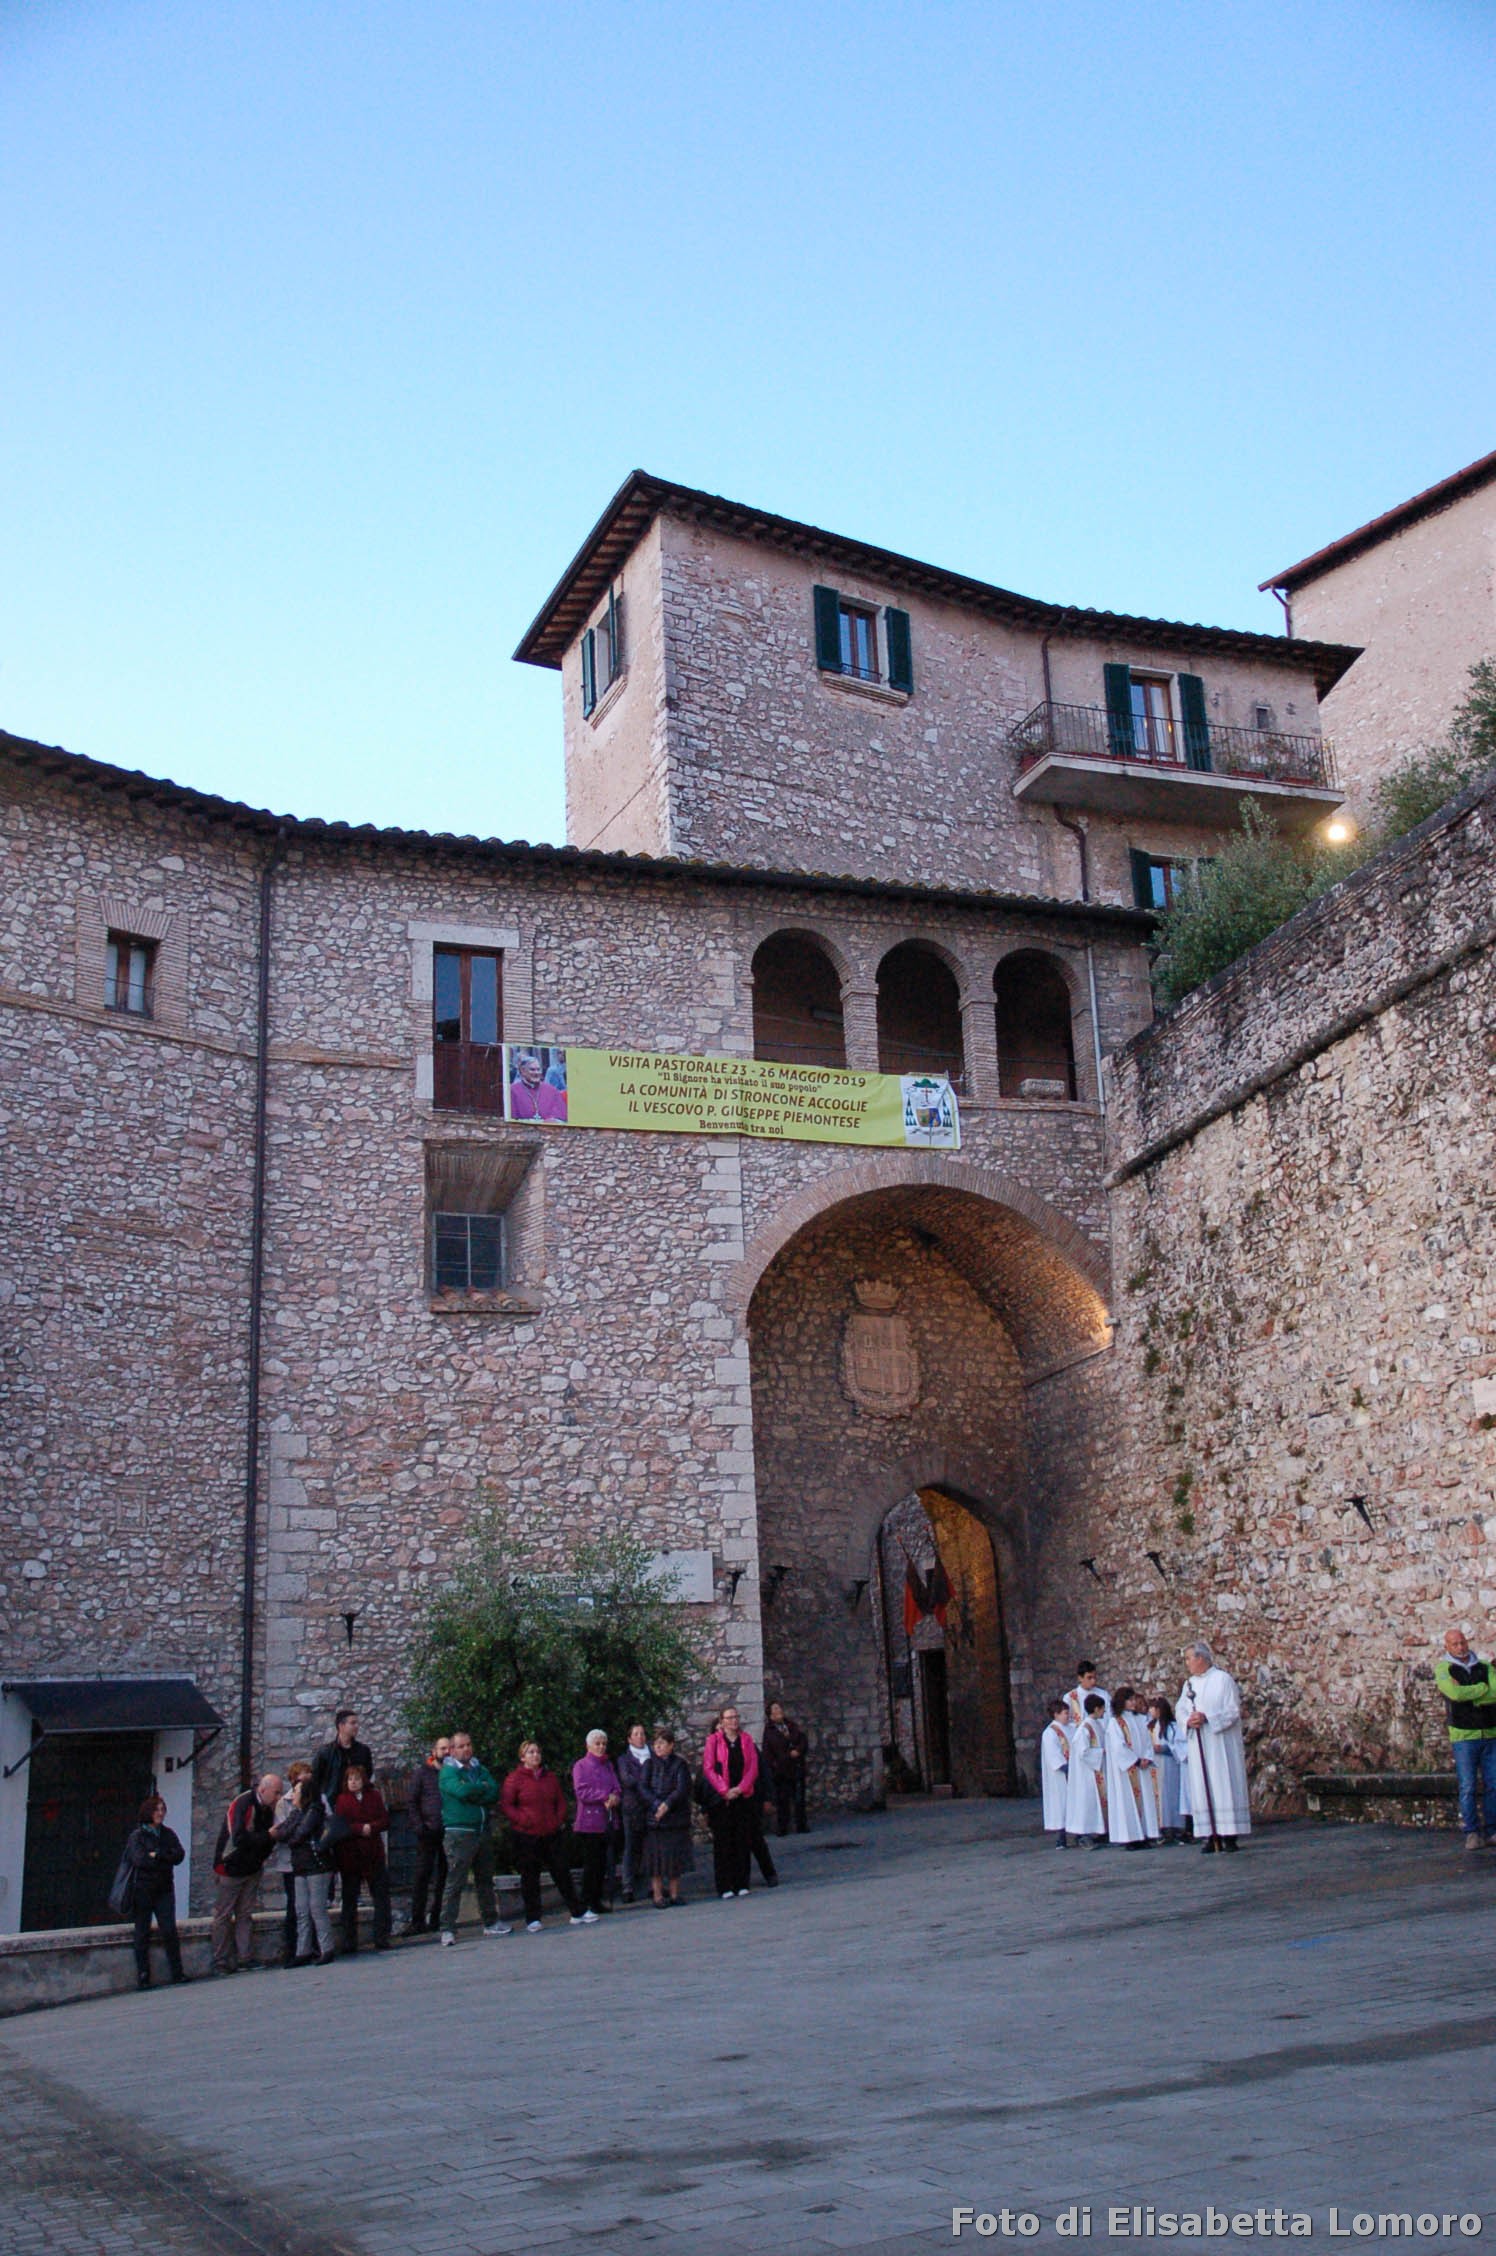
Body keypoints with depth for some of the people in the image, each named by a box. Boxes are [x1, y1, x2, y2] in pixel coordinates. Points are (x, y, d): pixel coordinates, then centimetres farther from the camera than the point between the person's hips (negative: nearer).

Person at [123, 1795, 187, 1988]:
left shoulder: (168, 1834, 12)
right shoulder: (137, 1836, -2)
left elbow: (179, 1854, -1)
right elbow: (140, 1859, -17)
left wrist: (156, 1855, -14)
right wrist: (165, 1859, -10)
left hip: (164, 1889, 3)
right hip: (143, 1890, -3)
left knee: (169, 1930, -4)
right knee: (142, 1934, 1)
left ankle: (177, 1973, 1)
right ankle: (143, 1977, 7)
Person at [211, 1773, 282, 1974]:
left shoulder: (267, 1807, 2)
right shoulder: (242, 1805, -22)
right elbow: (239, 1838, -30)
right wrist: (268, 1835, -25)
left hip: (252, 1869, 7)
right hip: (230, 1869, -7)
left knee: (245, 1915, 7)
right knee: (224, 1916, 1)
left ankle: (245, 1958, 8)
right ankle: (221, 1963, 5)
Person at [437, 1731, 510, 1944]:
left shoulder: (480, 1770, 15)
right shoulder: (448, 1771, -3)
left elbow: (494, 1792, 0)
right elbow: (461, 1790, -22)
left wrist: (472, 1795, -14)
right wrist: (482, 1787, -5)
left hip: (482, 1830, 6)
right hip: (459, 1833, -6)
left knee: (485, 1880, 14)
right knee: (455, 1882, -8)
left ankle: (491, 1922, 25)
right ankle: (448, 1929, -6)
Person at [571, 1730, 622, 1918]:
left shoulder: (608, 1766, 18)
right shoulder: (581, 1766, -2)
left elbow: (616, 1790, 12)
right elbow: (581, 1792, -12)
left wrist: (615, 1799, -11)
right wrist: (606, 1796, -13)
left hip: (607, 1823, 6)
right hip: (589, 1823, -6)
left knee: (602, 1864, 7)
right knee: (590, 1865, -6)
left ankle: (597, 1901, 15)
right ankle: (587, 1904, -1)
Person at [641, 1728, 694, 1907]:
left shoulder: (679, 1764, 2)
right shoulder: (649, 1764, 5)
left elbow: (682, 1789, -7)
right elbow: (644, 1788, -4)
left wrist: (667, 1804, -20)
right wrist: (656, 1805, -18)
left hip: (676, 1817, 0)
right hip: (653, 1817, 0)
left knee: (675, 1856, 4)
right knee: (655, 1856, -2)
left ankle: (674, 1894, 13)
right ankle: (658, 1897, 3)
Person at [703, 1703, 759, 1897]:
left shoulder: (746, 1740, 8)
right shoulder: (714, 1740, 0)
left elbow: (753, 1767, 3)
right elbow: (708, 1768, -6)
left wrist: (740, 1788, -10)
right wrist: (724, 1790, -13)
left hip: (743, 1797, 3)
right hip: (721, 1799, -3)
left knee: (742, 1840, 3)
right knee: (722, 1842, -2)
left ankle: (741, 1884, 9)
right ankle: (724, 1887, 2)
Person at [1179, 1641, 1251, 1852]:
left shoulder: (1223, 1679, -5)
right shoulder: (1189, 1683, 14)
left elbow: (1233, 1710, -10)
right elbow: (1181, 1710, 10)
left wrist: (1207, 1718, -20)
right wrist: (1188, 1721, -12)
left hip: (1221, 1743, -5)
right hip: (1198, 1746, 5)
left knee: (1225, 1786, -5)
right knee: (1202, 1789, 1)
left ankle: (1230, 1834, -3)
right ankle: (1212, 1835, 2)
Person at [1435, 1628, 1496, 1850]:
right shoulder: (1444, 1669, -1)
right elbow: (1455, 1693, -19)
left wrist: (1468, 1695, -16)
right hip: (1463, 1736, -3)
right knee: (1468, 1788, -4)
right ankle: (1472, 1833, 2)